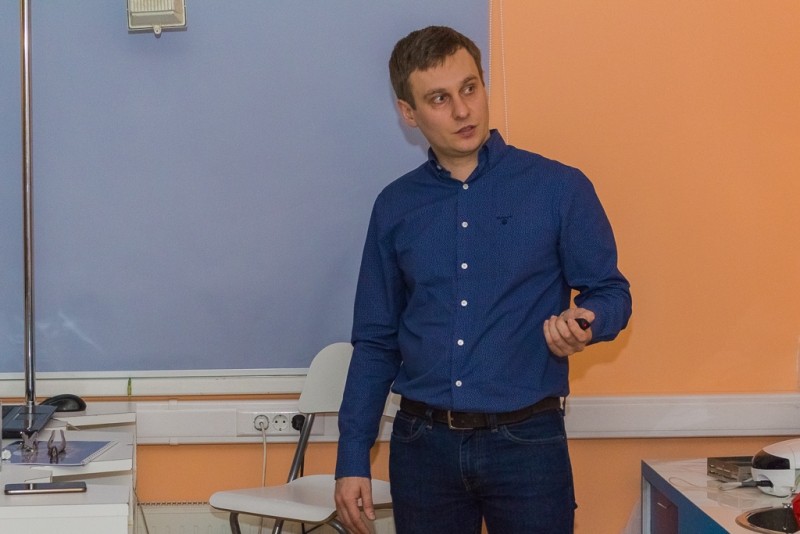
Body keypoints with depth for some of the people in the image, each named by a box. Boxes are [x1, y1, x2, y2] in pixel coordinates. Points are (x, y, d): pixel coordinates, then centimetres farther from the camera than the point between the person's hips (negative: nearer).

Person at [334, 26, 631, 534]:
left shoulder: (560, 189, -3)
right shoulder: (395, 207, 6)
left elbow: (610, 292, 3)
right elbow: (375, 342, 9)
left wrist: (584, 323, -21)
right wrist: (353, 460, 4)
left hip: (527, 440, -2)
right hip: (423, 444, 3)